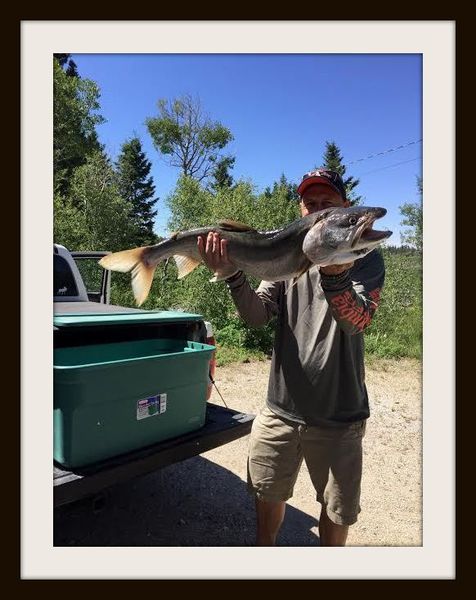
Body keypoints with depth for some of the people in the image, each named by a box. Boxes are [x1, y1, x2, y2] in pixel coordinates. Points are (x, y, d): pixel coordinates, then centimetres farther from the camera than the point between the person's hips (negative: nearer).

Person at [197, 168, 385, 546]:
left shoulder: (365, 258, -6)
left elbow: (357, 320, -23)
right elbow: (258, 315, -8)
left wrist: (334, 273, -42)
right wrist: (232, 275, -27)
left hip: (339, 415, -2)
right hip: (280, 408, 2)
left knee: (337, 510, 17)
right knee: (267, 495, 19)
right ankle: (265, 546, 48)